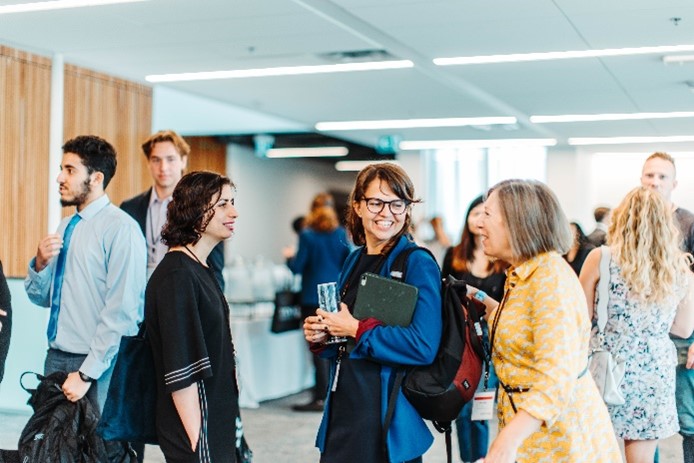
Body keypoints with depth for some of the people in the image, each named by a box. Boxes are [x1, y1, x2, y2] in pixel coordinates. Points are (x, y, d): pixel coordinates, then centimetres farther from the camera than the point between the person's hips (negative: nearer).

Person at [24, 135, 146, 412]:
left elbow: (121, 311, -17)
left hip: (99, 364, -7)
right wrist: (40, 263, -3)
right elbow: (41, 298, 17)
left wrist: (86, 374, -17)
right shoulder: (65, 228, 12)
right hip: (56, 358, 7)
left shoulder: (121, 228, -13)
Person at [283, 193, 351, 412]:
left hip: (313, 297, -5)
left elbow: (298, 267, -8)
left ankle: (321, 398, -2)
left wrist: (289, 257, 12)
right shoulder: (341, 234, 3)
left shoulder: (308, 235, -9)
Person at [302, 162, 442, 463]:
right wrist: (320, 338, 0)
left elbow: (424, 345, -25)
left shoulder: (417, 263, -12)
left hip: (387, 419, -7)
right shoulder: (354, 261, 10)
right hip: (341, 409, 7)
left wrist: (357, 330, -19)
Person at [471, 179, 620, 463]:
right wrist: (482, 301, 16)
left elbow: (557, 373, -31)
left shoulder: (551, 278, -22)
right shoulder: (521, 273, 7)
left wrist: (509, 439, -40)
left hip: (557, 427, -9)